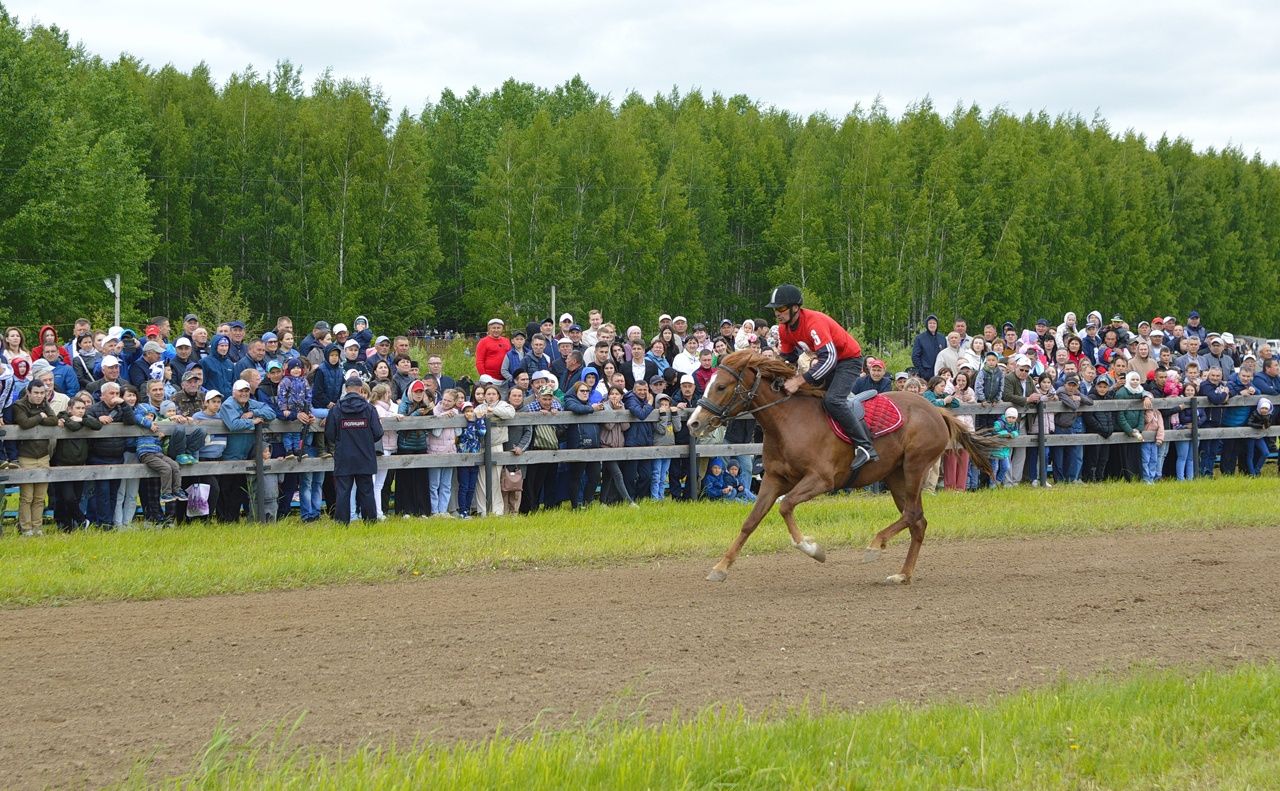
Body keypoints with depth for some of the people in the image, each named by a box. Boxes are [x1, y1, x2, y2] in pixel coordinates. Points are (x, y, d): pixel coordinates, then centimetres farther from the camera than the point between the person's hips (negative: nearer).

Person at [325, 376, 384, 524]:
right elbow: (378, 434, -4)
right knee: (366, 491, 7)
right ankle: (370, 521, 9)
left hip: (343, 460, -1)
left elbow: (330, 435, -2)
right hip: (365, 460, 1)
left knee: (342, 491, 1)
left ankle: (342, 523, -2)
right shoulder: (369, 408, -4)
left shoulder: (337, 409, -4)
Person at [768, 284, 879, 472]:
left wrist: (799, 380, -42)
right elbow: (787, 358, 8)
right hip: (828, 360, 10)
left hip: (849, 359, -10)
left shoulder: (814, 322, -32)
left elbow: (829, 358, -40)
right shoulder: (784, 329, -5)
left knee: (833, 400, -28)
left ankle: (865, 447, -25)